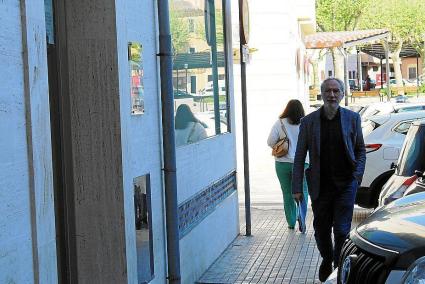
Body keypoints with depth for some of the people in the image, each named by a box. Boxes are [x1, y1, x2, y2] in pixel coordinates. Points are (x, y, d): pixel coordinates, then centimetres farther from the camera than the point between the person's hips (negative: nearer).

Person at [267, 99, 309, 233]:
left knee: (287, 193, 11)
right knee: (302, 191, 10)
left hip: (283, 163, 1)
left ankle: (291, 222, 17)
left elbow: (270, 142, -8)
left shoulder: (279, 123, -6)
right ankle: (301, 215, -14)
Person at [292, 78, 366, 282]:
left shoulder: (352, 118, 2)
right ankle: (327, 260, 39)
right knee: (321, 229, 13)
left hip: (346, 184, -1)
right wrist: (297, 187, -4)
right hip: (320, 185, 1)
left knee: (341, 230, -4)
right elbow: (300, 156, 1)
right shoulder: (308, 121, 0)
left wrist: (357, 175, -3)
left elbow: (361, 150, 10)